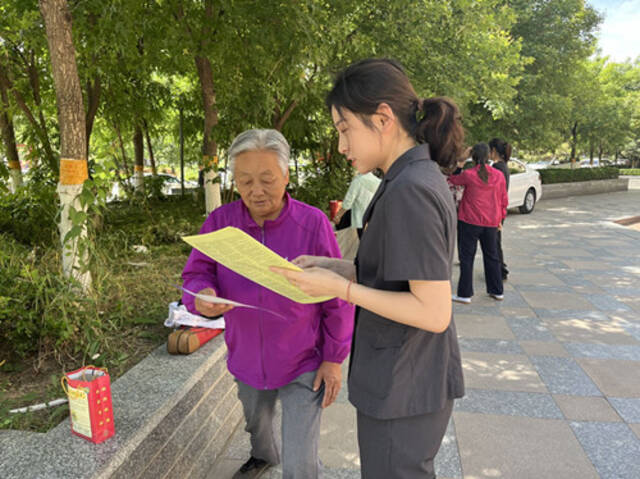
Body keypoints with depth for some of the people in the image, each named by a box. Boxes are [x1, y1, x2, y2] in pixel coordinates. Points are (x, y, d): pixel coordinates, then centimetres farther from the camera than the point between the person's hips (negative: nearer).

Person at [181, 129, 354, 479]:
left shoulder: (313, 223, -20)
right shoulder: (220, 222, -12)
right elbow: (196, 273, -8)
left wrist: (334, 358, -9)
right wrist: (202, 297, -32)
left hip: (303, 364, -4)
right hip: (247, 358, 4)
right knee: (255, 423, 32)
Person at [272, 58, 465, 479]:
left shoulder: (409, 191, -25)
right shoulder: (424, 177, 5)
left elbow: (434, 312, -25)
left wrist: (340, 287, -21)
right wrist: (337, 267, 0)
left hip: (402, 392, -9)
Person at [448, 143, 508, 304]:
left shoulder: (468, 174, -12)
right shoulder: (499, 175, 1)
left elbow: (452, 179, 8)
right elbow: (504, 200, 9)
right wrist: (500, 219, 20)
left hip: (470, 221, -4)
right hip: (491, 223, 4)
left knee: (467, 257, 3)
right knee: (491, 256, 17)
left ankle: (465, 294, 5)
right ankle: (497, 291, 26)